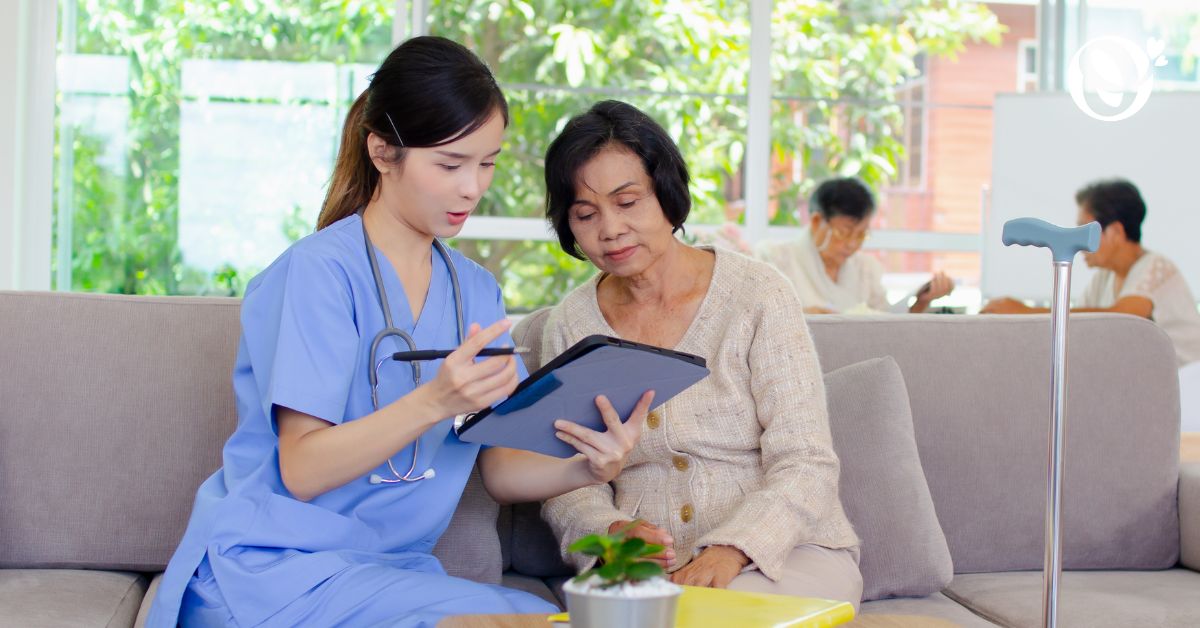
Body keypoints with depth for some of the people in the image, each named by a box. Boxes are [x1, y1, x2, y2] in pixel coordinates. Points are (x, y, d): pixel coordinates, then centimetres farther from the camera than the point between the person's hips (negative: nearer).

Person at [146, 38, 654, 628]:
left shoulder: (476, 291, 10)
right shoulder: (319, 270, -11)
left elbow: (498, 469, 7)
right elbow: (302, 472, -15)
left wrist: (584, 468, -14)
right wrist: (434, 401, -28)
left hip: (397, 568, 6)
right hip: (274, 570, -6)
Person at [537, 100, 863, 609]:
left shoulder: (757, 295, -5)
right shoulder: (569, 325, 6)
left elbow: (804, 466, -10)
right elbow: (567, 485, 7)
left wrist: (730, 552, -27)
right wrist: (612, 532, -16)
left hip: (786, 552, -2)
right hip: (648, 567, 2)